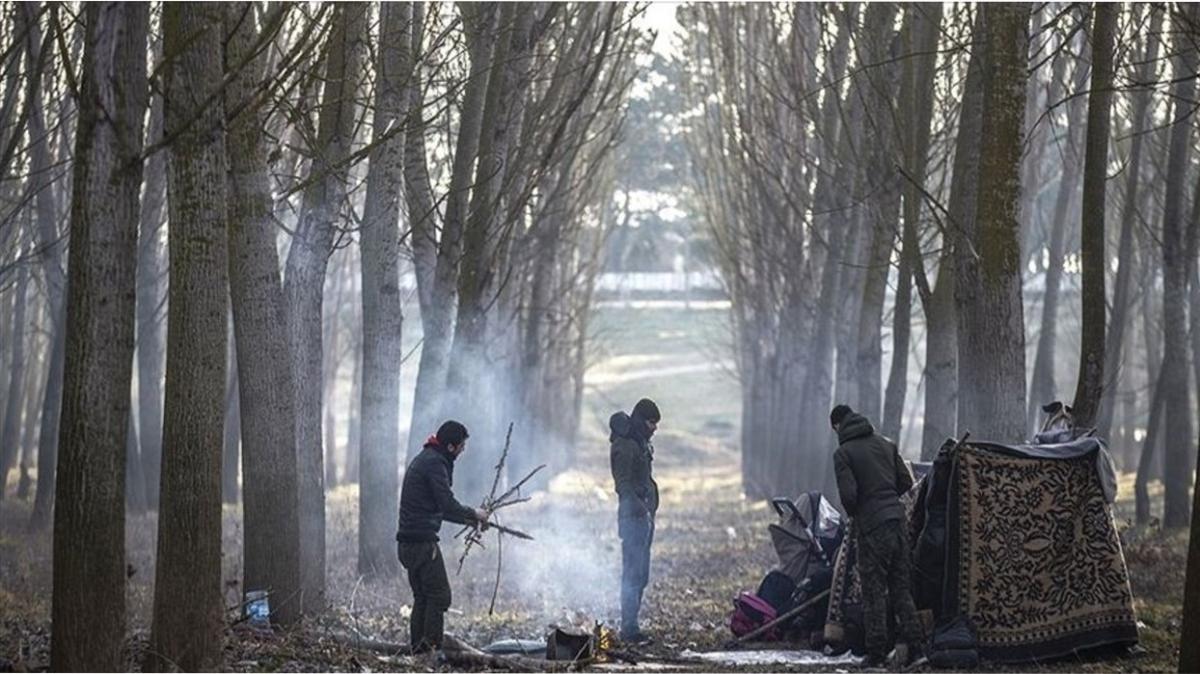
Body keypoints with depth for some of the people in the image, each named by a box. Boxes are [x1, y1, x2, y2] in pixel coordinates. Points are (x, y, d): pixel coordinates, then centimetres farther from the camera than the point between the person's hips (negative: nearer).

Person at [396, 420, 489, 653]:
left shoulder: (423, 460, 20)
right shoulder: (434, 463, -12)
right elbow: (448, 505, -19)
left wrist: (467, 519, 20)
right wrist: (473, 514, -3)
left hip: (407, 544, 10)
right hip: (423, 542, -10)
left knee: (423, 598, 12)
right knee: (439, 596, -8)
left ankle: (417, 651, 12)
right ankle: (431, 649, -11)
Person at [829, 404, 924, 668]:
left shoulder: (843, 454, -6)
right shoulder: (885, 444, 12)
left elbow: (848, 494, -14)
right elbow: (906, 481, 13)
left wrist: (853, 516, 6)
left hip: (871, 527, -6)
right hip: (897, 519, 6)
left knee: (874, 591, 0)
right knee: (901, 588, 11)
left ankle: (876, 652, 1)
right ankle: (913, 643, 5)